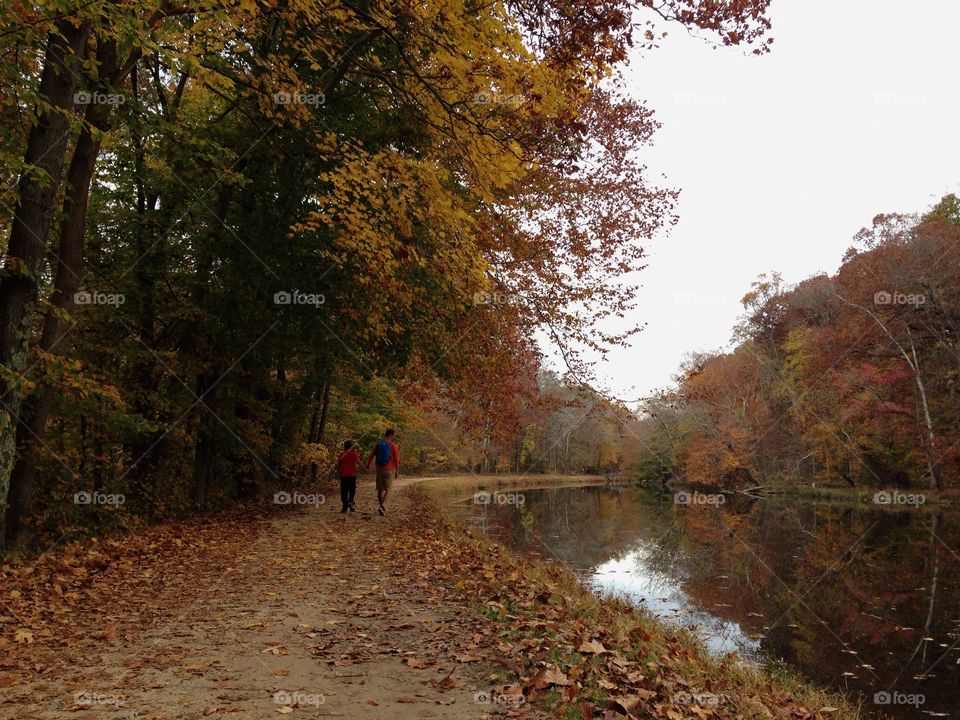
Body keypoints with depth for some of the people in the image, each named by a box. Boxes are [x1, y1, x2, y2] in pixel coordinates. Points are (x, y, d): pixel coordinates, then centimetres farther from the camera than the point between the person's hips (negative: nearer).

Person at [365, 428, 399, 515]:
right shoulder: (393, 445, -9)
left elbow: (371, 455, 4)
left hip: (379, 470, 4)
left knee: (380, 489, 13)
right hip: (389, 470, -4)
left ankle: (382, 507, 20)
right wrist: (397, 471, -2)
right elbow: (397, 459, -10)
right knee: (387, 490, -1)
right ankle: (382, 507, -17)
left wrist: (367, 465, 18)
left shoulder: (378, 444, 1)